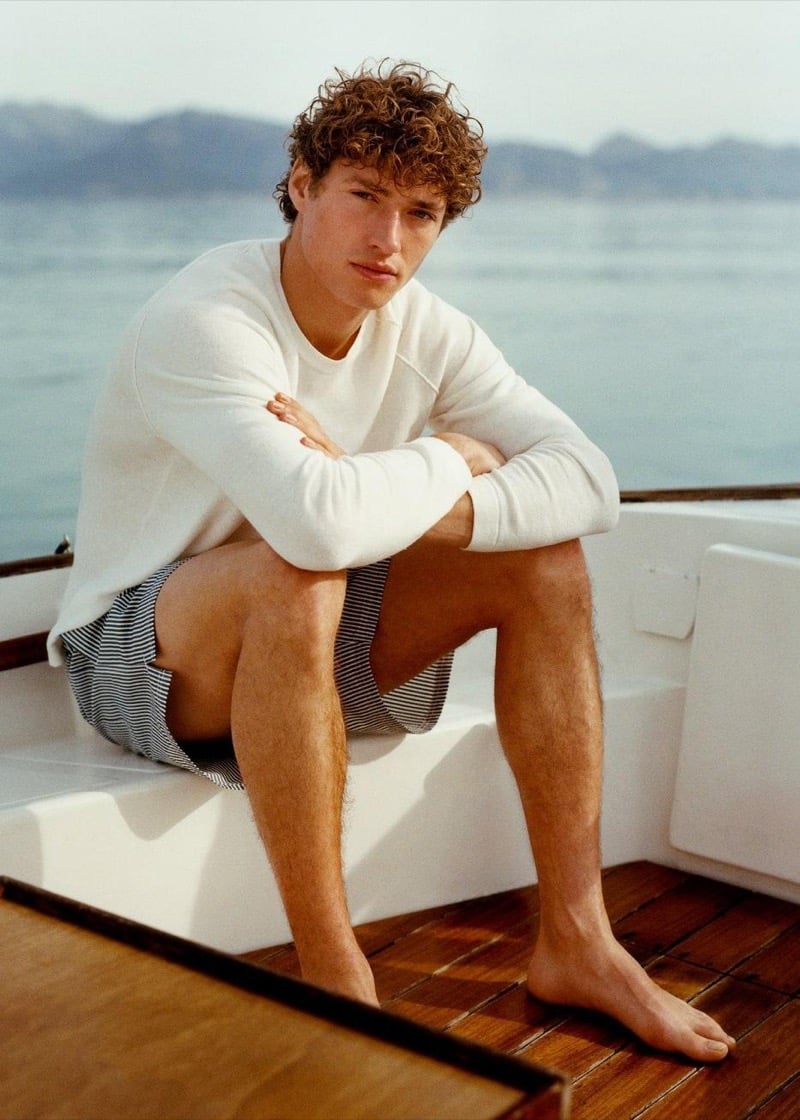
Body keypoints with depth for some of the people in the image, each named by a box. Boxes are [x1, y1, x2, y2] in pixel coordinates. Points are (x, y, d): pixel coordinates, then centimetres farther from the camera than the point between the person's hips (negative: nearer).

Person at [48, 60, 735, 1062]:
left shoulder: (427, 332, -6)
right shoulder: (201, 325, -26)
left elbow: (589, 479, -16)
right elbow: (320, 523, -44)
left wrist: (396, 503, -31)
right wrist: (450, 461, -24)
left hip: (308, 638, 7)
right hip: (141, 645, -6)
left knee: (544, 554, -10)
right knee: (293, 576, -38)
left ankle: (574, 942, -8)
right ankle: (331, 973, -23)